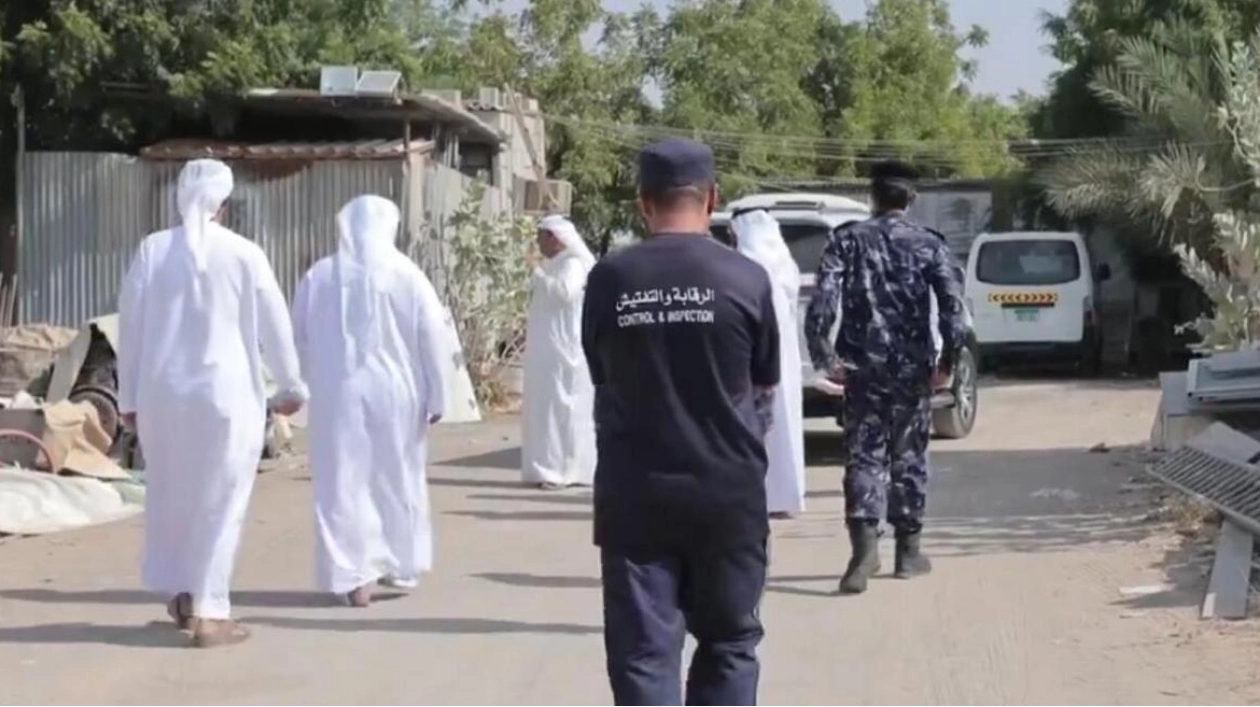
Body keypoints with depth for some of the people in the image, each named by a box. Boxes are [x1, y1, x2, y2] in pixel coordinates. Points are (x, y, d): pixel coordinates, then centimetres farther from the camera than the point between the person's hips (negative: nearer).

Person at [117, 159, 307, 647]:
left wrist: (128, 397, 12)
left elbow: (131, 327, 3)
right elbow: (275, 327, 0)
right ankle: (208, 612, 2)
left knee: (171, 493, 19)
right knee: (220, 501, 4)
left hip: (163, 393, 3)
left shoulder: (152, 250, -1)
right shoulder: (244, 254, -6)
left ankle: (182, 592, 30)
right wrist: (290, 387, 14)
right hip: (226, 393, -3)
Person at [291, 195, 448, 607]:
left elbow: (298, 337, 7)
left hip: (337, 394, 0)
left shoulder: (319, 276, 1)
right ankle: (400, 566, 24)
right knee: (398, 481, 15)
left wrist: (306, 385, 19)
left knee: (344, 484, 3)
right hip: (395, 394, 0)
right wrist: (435, 397, 3)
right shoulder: (406, 275, -3)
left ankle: (354, 576, -2)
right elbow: (432, 339, -3)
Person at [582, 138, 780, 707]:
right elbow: (764, 388, 8)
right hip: (727, 491, 0)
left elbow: (602, 383, 8)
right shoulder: (745, 278, -5)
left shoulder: (608, 280, -5)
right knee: (728, 643, 15)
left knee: (642, 652, 5)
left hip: (634, 493, 0)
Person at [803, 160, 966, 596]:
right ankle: (908, 550, 17)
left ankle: (865, 545, -18)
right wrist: (947, 361, -2)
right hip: (912, 367, 0)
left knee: (864, 454, 1)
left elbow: (823, 301, -11)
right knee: (909, 455, 11)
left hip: (863, 365, 0)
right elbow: (953, 306, -9)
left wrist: (823, 355, -6)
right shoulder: (928, 244, 1)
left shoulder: (847, 241, 1)